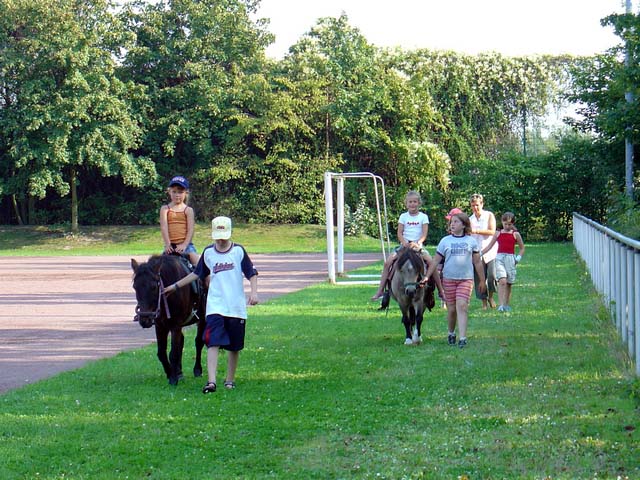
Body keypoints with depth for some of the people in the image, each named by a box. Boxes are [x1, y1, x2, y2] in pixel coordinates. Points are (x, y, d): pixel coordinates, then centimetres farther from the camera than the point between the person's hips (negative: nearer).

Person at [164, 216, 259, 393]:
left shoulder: (239, 251, -1)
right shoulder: (208, 253, 6)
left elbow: (252, 274, 0)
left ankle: (230, 380, 23)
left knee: (234, 346, 8)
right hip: (215, 307, 1)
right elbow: (197, 274, 20)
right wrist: (176, 286, 22)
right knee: (213, 343, -14)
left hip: (236, 307, -1)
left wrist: (254, 292, -16)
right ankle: (211, 381, -23)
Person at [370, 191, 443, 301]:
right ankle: (380, 291, -12)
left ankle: (441, 292, -14)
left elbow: (424, 234, -4)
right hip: (405, 245, 2)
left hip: (418, 245, -2)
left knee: (431, 262, -24)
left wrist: (417, 243, -22)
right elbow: (399, 233, 3)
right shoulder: (403, 217, 10)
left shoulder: (423, 217, 5)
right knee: (388, 262, -18)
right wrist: (404, 242, -17)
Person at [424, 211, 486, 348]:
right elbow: (435, 261, 7)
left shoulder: (471, 241, 5)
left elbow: (477, 262, 11)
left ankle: (462, 338, -20)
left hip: (466, 279, -1)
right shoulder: (445, 241, 5)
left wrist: (482, 281, 14)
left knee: (462, 306, -16)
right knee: (452, 309, 7)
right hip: (449, 279, 1)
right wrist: (426, 277, 1)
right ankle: (451, 333, 29)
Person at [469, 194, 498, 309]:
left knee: (492, 275, -14)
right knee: (479, 278, -3)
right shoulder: (470, 220, 13)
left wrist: (476, 231, -16)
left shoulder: (489, 216, 4)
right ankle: (484, 302, 6)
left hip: (490, 251, -3)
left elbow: (492, 231, -8)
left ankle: (490, 296, 11)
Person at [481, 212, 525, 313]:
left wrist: (519, 257, -2)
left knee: (508, 283, 6)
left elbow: (522, 248, 14)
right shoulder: (498, 234, 9)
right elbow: (489, 246, 14)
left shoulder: (515, 234, 7)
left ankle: (507, 305, 18)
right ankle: (501, 305, -23)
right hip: (500, 258, -1)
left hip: (510, 258, 1)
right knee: (502, 281, -17)